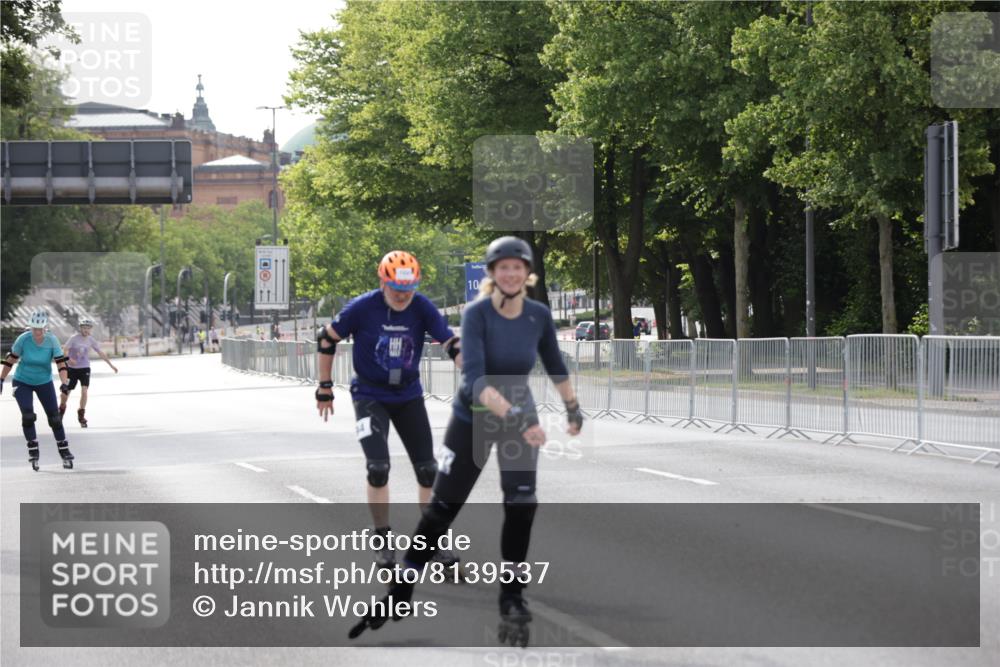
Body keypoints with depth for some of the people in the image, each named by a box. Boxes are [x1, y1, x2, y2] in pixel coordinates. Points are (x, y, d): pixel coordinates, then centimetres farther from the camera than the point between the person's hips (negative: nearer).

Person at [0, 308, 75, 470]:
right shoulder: (23, 339, -20)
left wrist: (63, 383, -31)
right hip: (22, 382, -1)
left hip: (44, 382, 1)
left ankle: (64, 452, 14)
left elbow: (61, 363, -17)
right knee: (28, 416, -16)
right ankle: (33, 452, -4)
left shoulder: (52, 340, -18)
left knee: (54, 418, 0)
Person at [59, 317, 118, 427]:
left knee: (84, 391, -16)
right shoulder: (74, 338, -12)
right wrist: (69, 359, -40)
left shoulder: (91, 340, -2)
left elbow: (101, 353, 7)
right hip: (72, 369, -1)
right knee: (66, 391, 6)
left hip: (85, 369, 1)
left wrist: (111, 365, 9)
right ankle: (61, 411, 34)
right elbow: (65, 350, -19)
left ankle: (81, 416, -2)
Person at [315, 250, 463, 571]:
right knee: (378, 467, -15)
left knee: (427, 469, 3)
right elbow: (326, 339, -6)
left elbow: (451, 343, -16)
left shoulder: (421, 308, -13)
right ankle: (384, 541, 1)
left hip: (409, 396, 3)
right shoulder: (363, 308, -18)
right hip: (370, 396, -3)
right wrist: (324, 387, -2)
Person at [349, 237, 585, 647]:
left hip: (519, 420, 2)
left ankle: (512, 600, 0)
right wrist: (511, 415, -47)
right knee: (440, 509, 2)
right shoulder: (477, 314, -23)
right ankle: (399, 594, 12)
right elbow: (475, 378, -34)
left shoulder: (539, 316, -10)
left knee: (521, 506, -12)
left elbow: (555, 367, 10)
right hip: (472, 420, -2)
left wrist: (573, 408, 19)